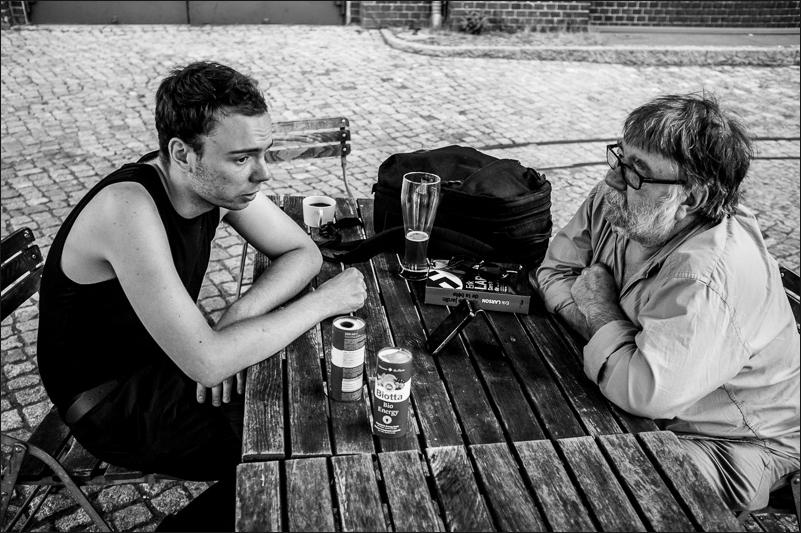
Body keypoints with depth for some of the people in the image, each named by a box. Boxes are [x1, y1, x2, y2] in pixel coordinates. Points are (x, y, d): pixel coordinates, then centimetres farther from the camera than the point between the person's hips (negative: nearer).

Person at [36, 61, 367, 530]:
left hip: (166, 361, 7)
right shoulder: (129, 209, -35)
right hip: (110, 403, -6)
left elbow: (303, 252, -5)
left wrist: (235, 320, -23)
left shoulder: (220, 180, -13)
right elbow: (206, 364, -38)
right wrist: (324, 301, -29)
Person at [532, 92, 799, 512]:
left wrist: (602, 314, -24)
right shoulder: (616, 203, -10)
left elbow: (647, 393, -41)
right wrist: (600, 325, -20)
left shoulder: (709, 275, -36)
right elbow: (553, 272, -1)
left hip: (729, 447, -7)